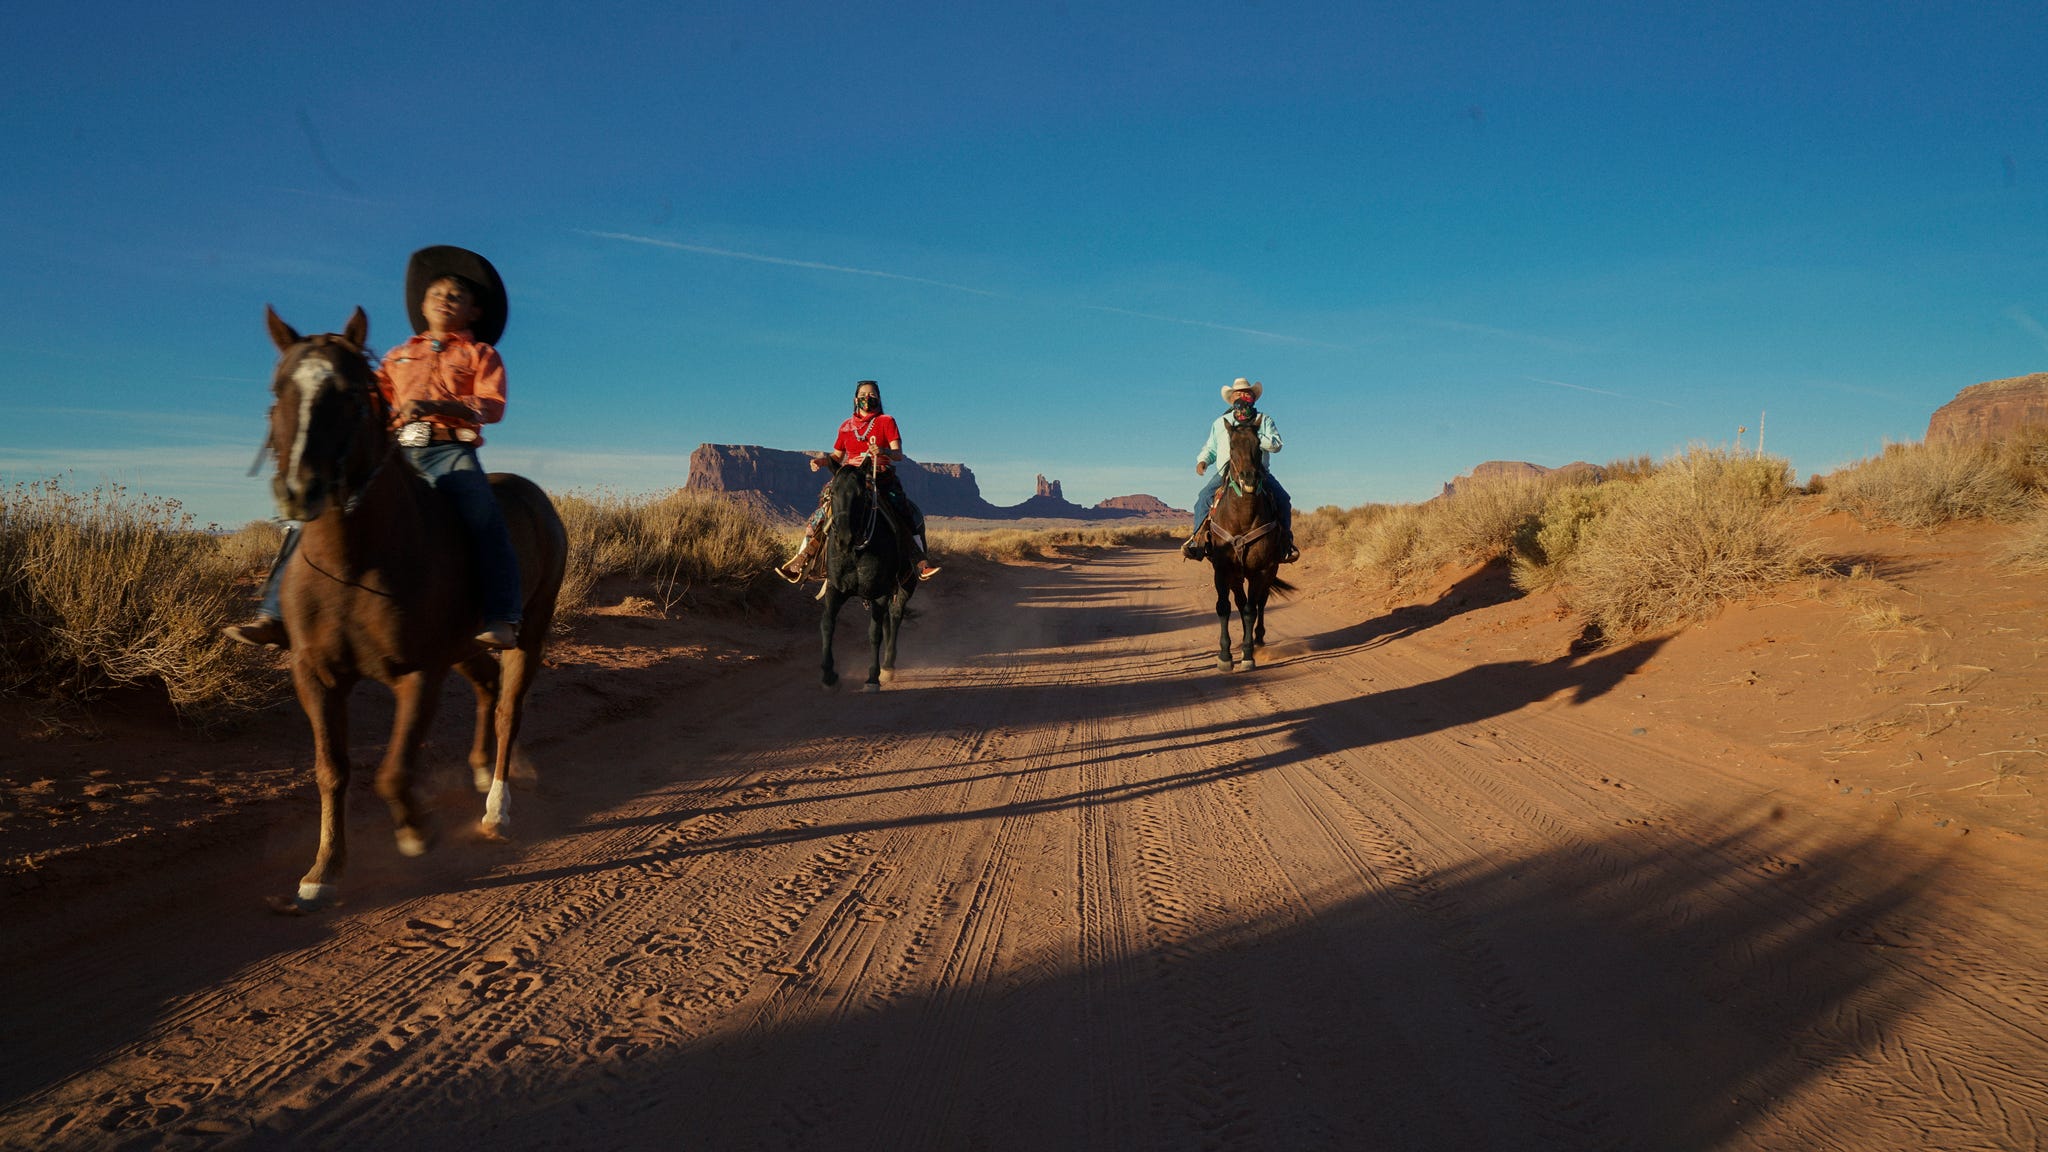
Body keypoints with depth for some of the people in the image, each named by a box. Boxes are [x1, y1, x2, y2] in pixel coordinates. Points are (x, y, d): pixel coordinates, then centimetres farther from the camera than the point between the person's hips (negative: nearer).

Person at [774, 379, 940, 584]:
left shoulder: (887, 421, 6)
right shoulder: (847, 426, 16)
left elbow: (898, 454, -6)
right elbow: (837, 457, 18)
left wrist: (883, 451, -29)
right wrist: (823, 460, -4)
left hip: (881, 477, -2)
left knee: (911, 515, -20)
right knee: (823, 511, -15)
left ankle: (921, 563, -13)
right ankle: (800, 562, -10)